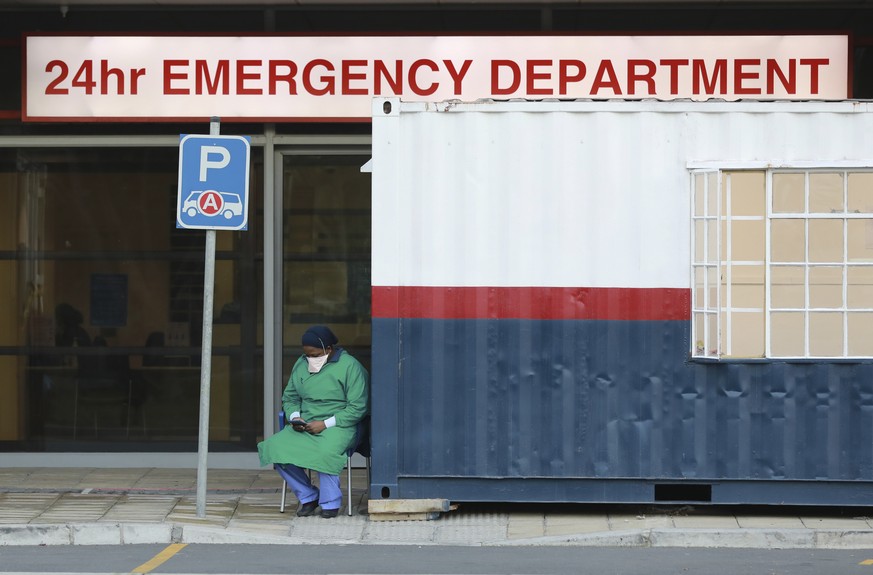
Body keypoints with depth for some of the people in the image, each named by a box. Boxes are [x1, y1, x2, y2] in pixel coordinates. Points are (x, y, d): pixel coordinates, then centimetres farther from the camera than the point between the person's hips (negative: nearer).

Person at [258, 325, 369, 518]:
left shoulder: (350, 366, -6)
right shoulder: (301, 365, 13)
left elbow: (357, 408, -10)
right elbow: (289, 398, 22)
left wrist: (326, 424, -17)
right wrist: (294, 417, -1)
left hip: (338, 426, -6)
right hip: (304, 426, 6)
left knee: (325, 451, -40)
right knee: (274, 448, -22)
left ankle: (330, 502, -17)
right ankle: (307, 496, -5)